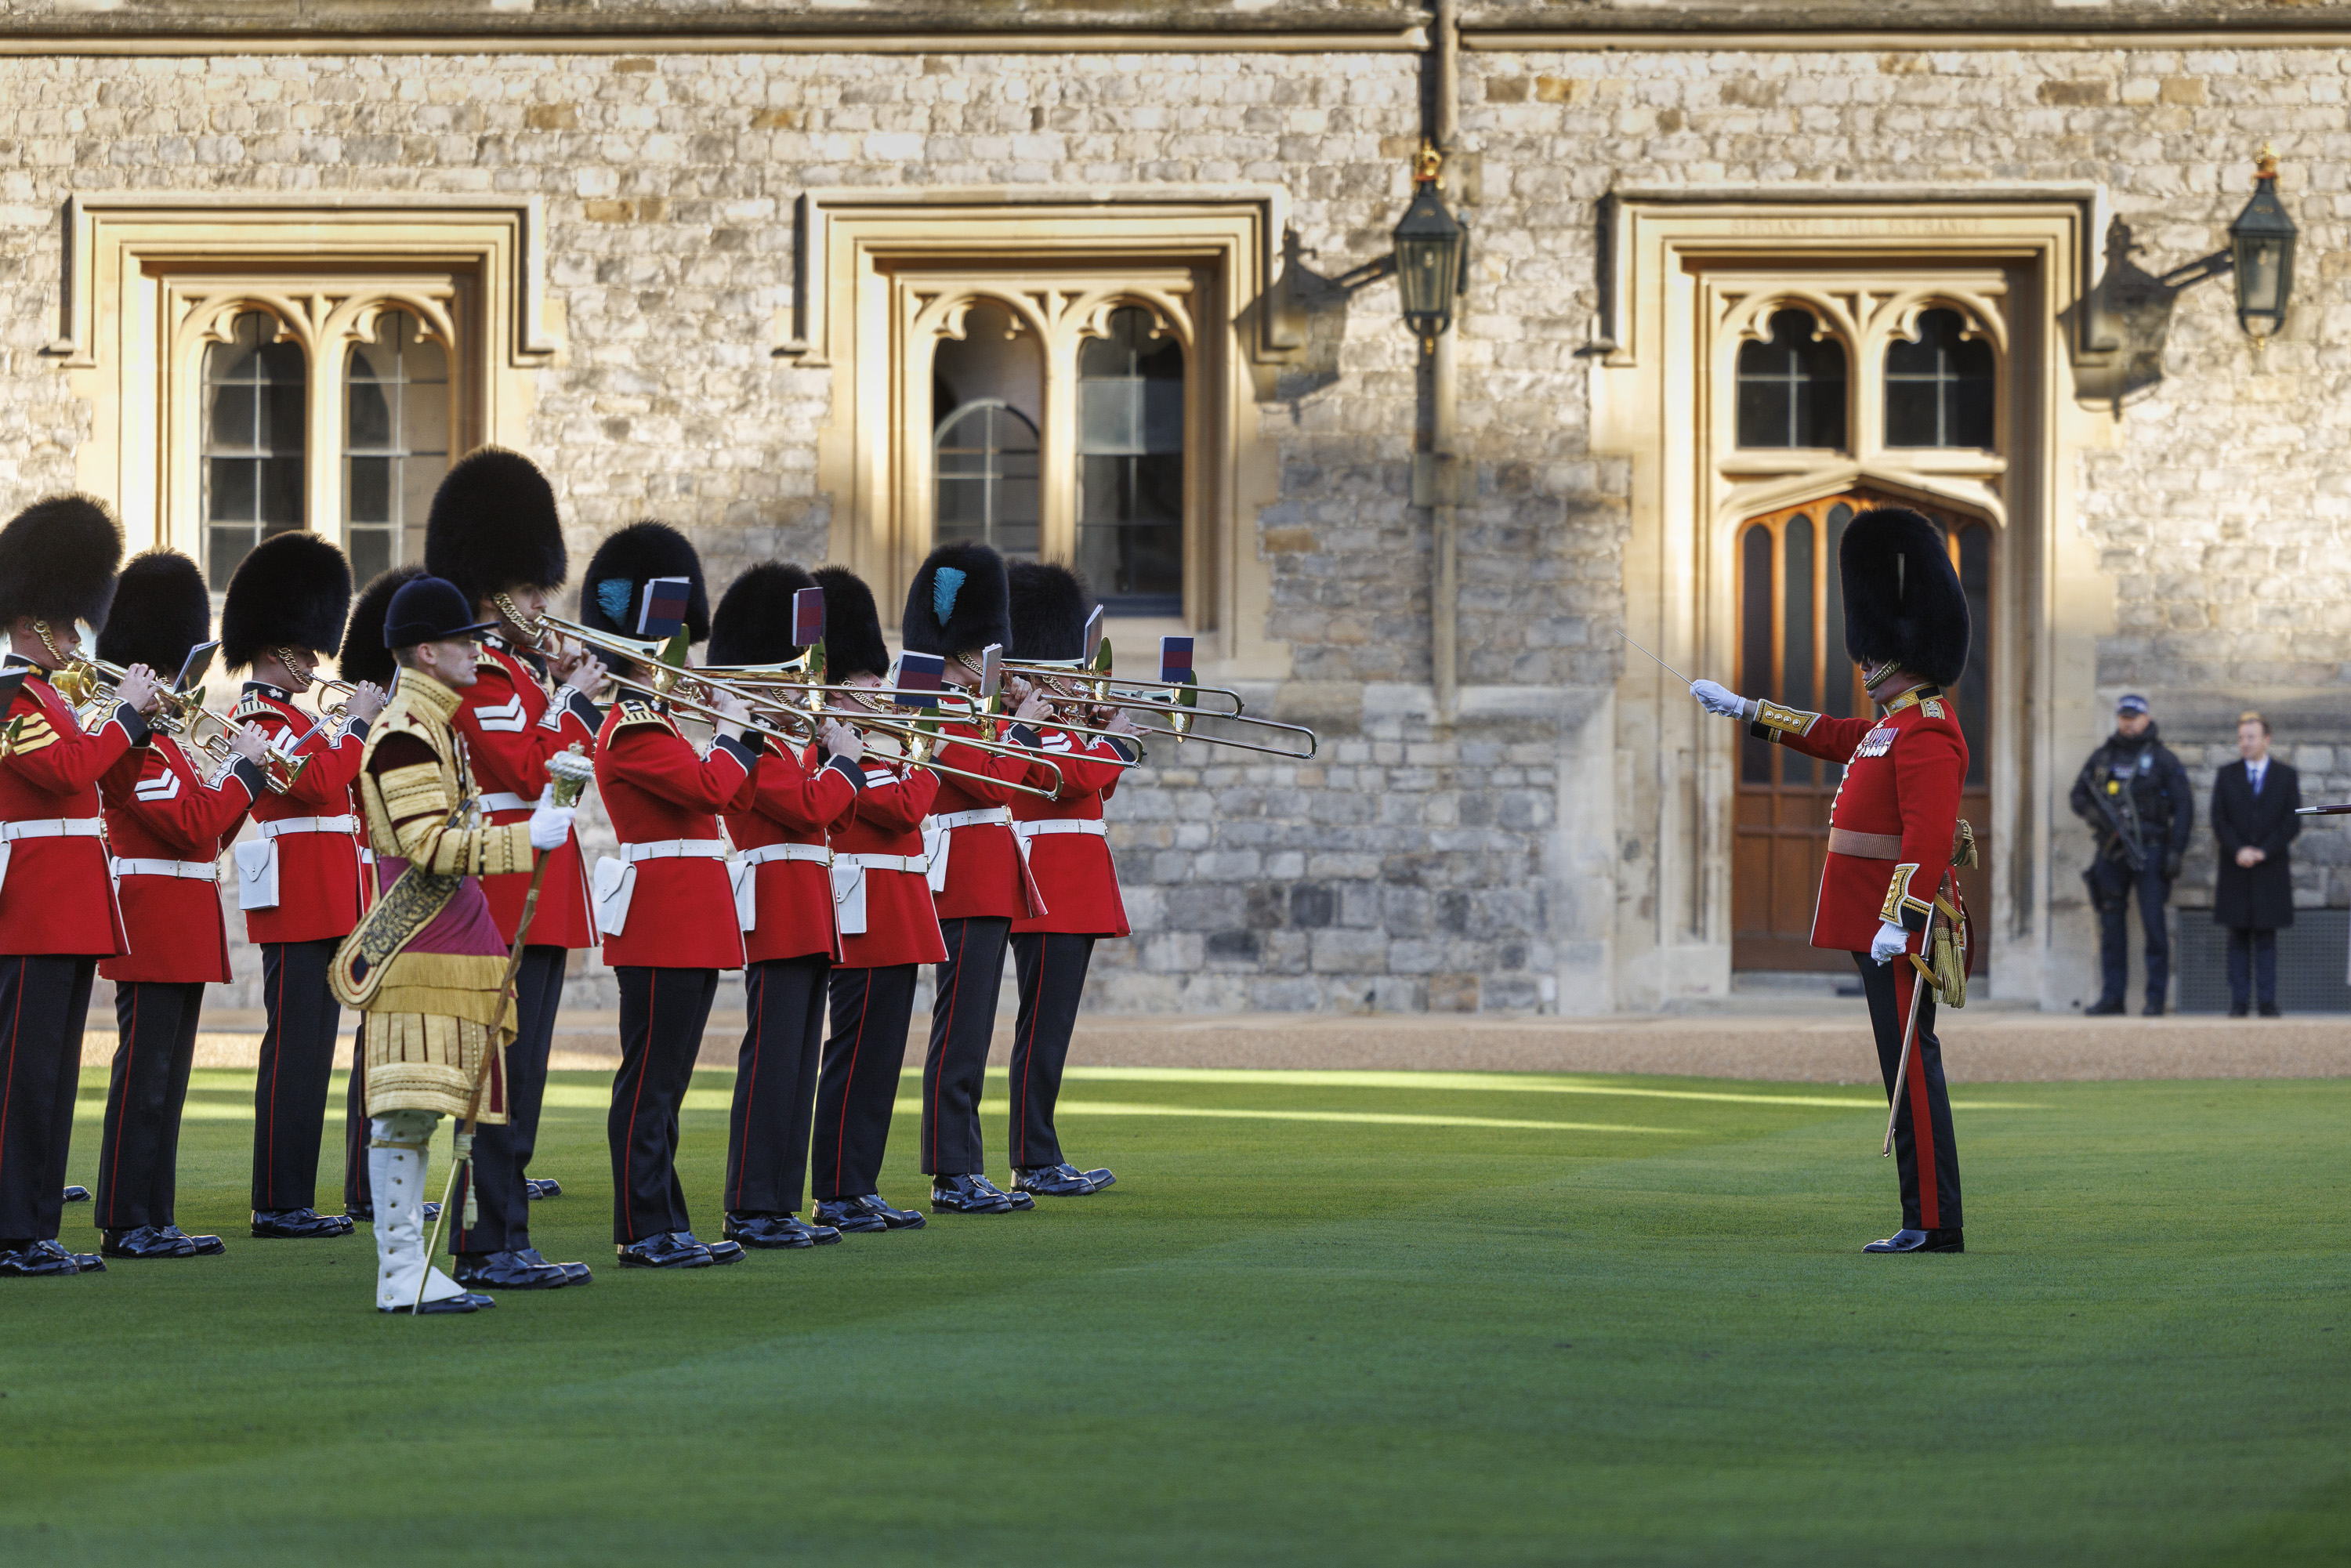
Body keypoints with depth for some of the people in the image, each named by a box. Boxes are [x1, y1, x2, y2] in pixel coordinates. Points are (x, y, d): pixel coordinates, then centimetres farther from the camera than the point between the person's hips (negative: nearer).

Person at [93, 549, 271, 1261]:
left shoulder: (164, 736, 19)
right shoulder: (136, 739, -13)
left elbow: (206, 833, 20)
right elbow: (194, 827, -21)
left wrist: (237, 772, 9)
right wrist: (246, 769, -11)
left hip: (181, 937, 10)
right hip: (156, 926, -10)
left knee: (165, 1081, 10)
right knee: (144, 1076, -8)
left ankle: (153, 1220, 12)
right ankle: (127, 1224, -7)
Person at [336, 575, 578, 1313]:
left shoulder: (437, 726, 19)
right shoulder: (406, 735, -13)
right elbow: (428, 848, -21)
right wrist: (526, 840, -22)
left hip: (451, 943, 10)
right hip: (417, 954, -10)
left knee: (413, 1116, 8)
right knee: (405, 1113, -10)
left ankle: (407, 1272, 8)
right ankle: (403, 1272, -12)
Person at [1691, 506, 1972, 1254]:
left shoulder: (1924, 731, -15)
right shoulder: (1898, 722, 18)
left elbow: (1929, 836, -25)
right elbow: (1832, 736, 36)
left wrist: (1898, 920, -31)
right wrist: (1743, 709, 42)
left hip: (1897, 930, -11)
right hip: (1880, 923, 11)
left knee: (1911, 1068, -9)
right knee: (1909, 1068, 10)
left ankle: (1933, 1225, -9)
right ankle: (1928, 1221, 12)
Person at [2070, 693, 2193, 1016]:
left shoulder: (2161, 759, 1)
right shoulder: (2102, 757, 12)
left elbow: (2183, 807, -1)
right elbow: (2079, 795, 19)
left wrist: (2175, 852, -9)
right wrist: (2092, 813, -5)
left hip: (2149, 850, -4)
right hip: (2111, 852, 4)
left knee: (2154, 925, -7)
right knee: (2111, 926, 4)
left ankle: (2156, 998, -5)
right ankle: (2112, 997, 8)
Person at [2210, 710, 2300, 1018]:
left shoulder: (2286, 775, 7)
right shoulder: (2226, 776, 10)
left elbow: (2292, 822, 1)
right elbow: (2219, 820, 4)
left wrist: (2263, 852, -10)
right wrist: (2238, 851, -12)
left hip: (2271, 870, -1)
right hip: (2236, 871, 1)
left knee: (2266, 939, -1)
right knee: (2239, 940, 0)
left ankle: (2268, 1002, 0)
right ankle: (2239, 1002, 2)